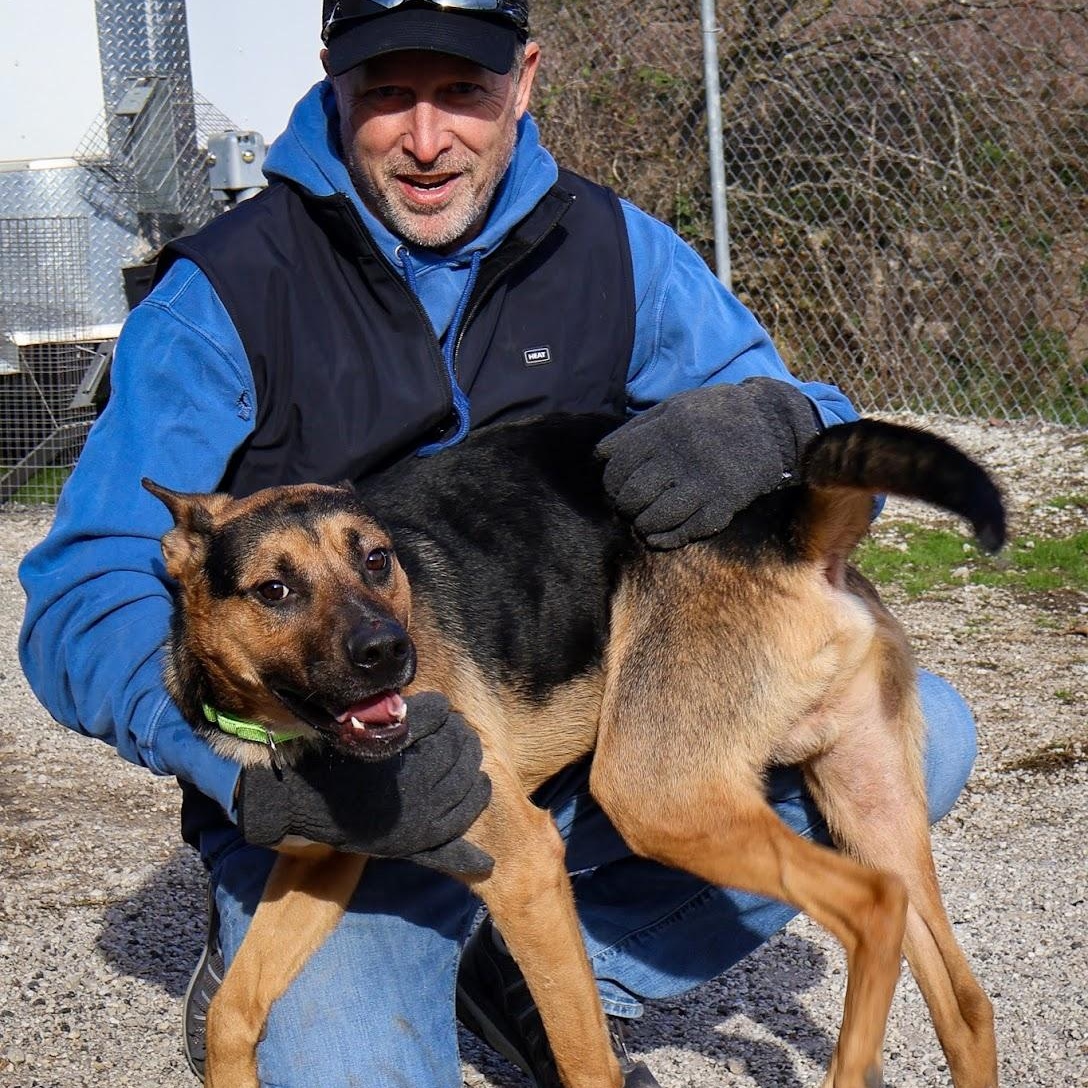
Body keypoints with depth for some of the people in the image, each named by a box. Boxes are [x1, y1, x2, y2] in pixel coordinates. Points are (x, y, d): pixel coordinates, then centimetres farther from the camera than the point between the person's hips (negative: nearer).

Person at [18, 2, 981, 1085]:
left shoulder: (612, 250, 0)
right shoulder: (224, 293, -10)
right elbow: (83, 600, -16)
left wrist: (771, 425, -28)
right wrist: (265, 770, -36)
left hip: (582, 749, 4)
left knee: (917, 733, -13)